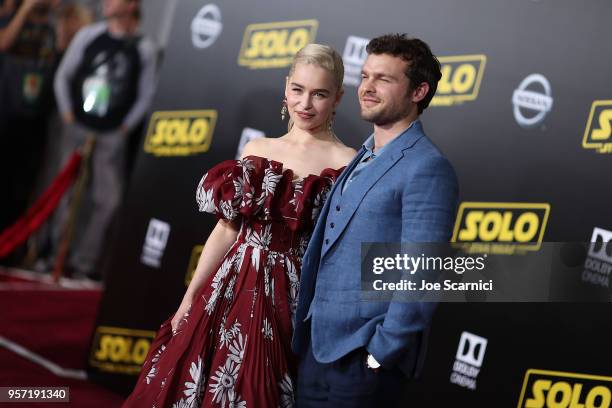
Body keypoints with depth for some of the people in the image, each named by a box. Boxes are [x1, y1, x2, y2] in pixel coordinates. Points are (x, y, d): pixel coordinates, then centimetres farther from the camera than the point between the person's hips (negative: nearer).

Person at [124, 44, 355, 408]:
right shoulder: (257, 149, 8)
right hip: (231, 291, 5)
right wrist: (190, 298, 10)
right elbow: (228, 228, 10)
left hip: (291, 302, -4)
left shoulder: (346, 163, -7)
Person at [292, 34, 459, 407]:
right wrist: (307, 331, 14)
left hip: (365, 356, -8)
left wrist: (380, 354, -17)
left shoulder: (427, 169, -13)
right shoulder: (362, 159, 15)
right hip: (318, 347, 8)